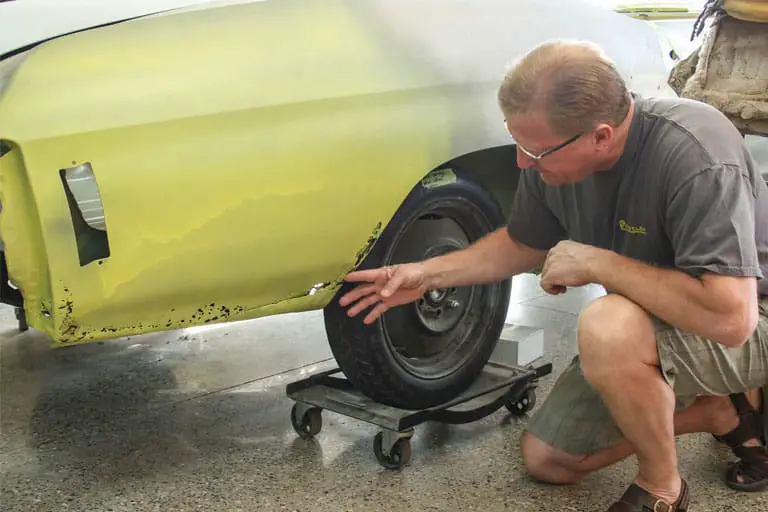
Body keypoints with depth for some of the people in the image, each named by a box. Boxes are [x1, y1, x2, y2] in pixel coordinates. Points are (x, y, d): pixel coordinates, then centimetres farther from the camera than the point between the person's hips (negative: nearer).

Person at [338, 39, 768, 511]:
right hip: (641, 330, 7)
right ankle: (725, 412, 16)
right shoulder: (554, 148, -13)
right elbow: (523, 244, 6)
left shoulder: (695, 156, -34)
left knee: (607, 326, -38)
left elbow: (730, 317, -40)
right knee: (546, 459, 9)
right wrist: (427, 273, -5)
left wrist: (594, 263, -32)